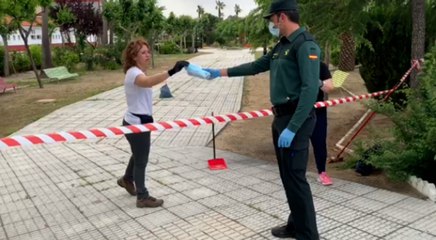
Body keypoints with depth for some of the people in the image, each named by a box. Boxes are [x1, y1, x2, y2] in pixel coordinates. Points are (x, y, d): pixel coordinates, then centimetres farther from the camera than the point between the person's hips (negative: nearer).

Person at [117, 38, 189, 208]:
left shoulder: (139, 72, 12)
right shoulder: (133, 73, -22)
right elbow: (148, 82, -45)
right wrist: (171, 71, -57)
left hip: (141, 121, 10)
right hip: (136, 123, -10)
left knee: (139, 155, 26)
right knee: (141, 159, 1)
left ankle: (127, 179, 49)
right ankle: (143, 198, 13)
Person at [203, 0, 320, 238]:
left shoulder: (305, 45, -15)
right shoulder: (281, 46, 15)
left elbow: (310, 89, -23)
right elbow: (256, 66, 26)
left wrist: (292, 128, -26)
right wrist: (221, 72, 26)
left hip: (296, 119, -10)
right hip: (281, 117, 10)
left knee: (295, 177, -6)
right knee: (287, 176, 16)